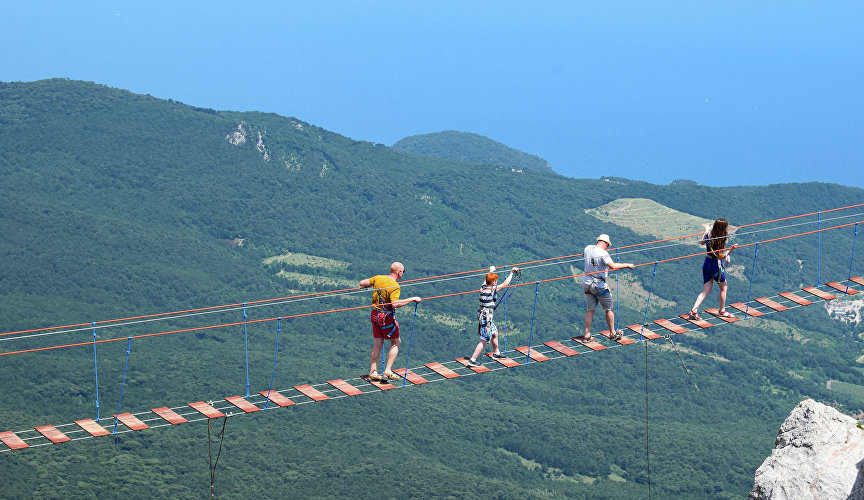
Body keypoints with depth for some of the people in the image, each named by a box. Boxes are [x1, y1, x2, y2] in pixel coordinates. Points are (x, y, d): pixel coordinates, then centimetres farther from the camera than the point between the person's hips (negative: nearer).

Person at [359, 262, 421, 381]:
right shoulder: (395, 286, -21)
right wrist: (412, 299, -28)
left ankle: (373, 372, 14)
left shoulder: (378, 278, -1)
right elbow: (395, 304, -34)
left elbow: (362, 284, 9)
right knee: (395, 343, 10)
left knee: (378, 343, 15)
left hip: (375, 314, 6)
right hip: (387, 317, -6)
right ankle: (387, 371, 3)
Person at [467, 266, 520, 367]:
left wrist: (491, 271, 42)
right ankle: (472, 359, 0)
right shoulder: (492, 290, -22)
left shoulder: (483, 286, 0)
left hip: (482, 316, 9)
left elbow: (487, 279, 23)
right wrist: (512, 272, -8)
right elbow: (505, 284, -17)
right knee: (484, 341, -2)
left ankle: (496, 353, 43)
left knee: (494, 333, 27)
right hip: (486, 318, -9)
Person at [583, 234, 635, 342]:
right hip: (599, 285, -6)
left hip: (587, 283, 6)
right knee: (609, 309, 11)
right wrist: (627, 265, -19)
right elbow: (613, 266, -31)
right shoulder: (603, 253, -19)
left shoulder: (588, 248, 2)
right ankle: (612, 333, 21)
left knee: (590, 309, 11)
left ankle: (587, 335, 7)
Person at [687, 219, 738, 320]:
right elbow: (721, 257, -22)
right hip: (717, 266, -6)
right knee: (723, 288, 18)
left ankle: (694, 311, 0)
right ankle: (722, 311, 30)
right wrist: (730, 250, -29)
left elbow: (702, 242, 18)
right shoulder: (720, 240, -22)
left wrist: (706, 230, 30)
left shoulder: (708, 235, -4)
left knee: (706, 290, 12)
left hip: (707, 264, 6)